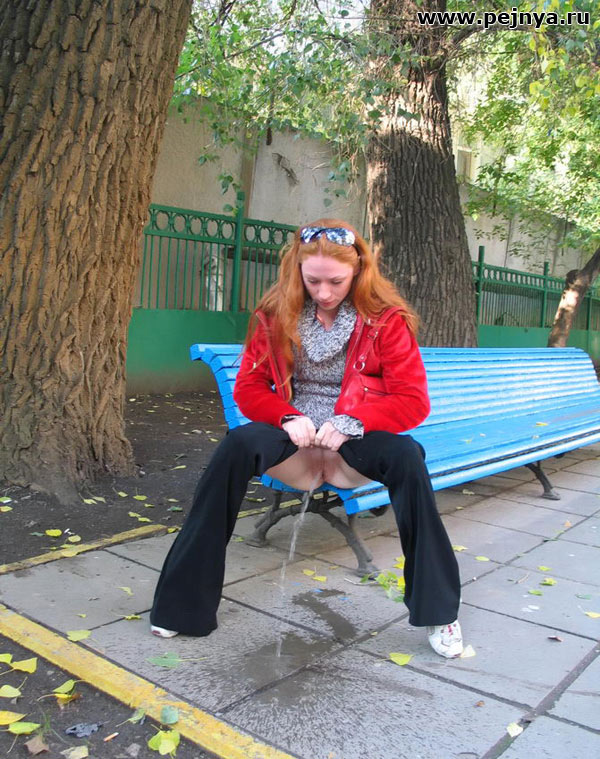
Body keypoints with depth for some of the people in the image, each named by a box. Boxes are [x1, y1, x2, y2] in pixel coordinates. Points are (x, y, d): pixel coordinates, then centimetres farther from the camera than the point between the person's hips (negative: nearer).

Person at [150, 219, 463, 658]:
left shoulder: (386, 319, -4)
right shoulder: (276, 315, 2)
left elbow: (413, 401, -6)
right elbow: (248, 388, 4)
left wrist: (351, 423, -21)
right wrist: (288, 418, -17)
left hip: (355, 444, -1)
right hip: (294, 441, 1)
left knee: (407, 456, -33)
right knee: (237, 446, -30)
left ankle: (438, 611, -18)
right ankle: (185, 603, -20)